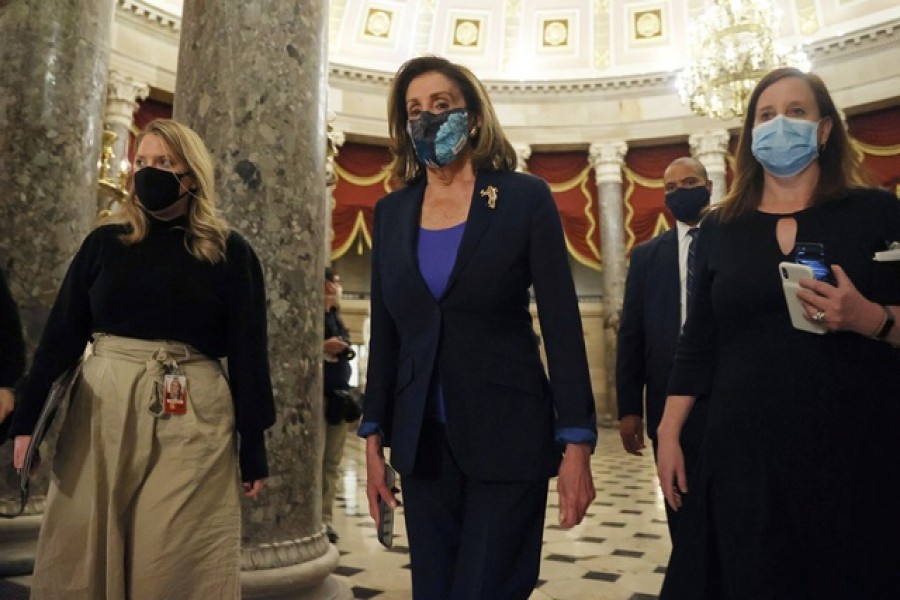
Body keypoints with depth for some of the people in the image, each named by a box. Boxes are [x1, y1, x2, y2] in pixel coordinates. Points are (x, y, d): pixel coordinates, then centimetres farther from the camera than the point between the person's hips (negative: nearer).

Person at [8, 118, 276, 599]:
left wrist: (253, 445, -3)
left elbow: (247, 350, -1)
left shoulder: (230, 253, 1)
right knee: (83, 555, 9)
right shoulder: (104, 244, 9)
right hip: (102, 408, 3)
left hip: (192, 417, -2)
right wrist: (27, 417, -1)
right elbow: (61, 333, 7)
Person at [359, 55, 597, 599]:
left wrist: (577, 443, -11)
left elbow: (562, 323, -6)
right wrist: (374, 437, 6)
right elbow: (385, 332, 9)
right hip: (423, 441, 4)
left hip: (507, 437, -4)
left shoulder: (525, 197, -4)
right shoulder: (392, 212, 7)